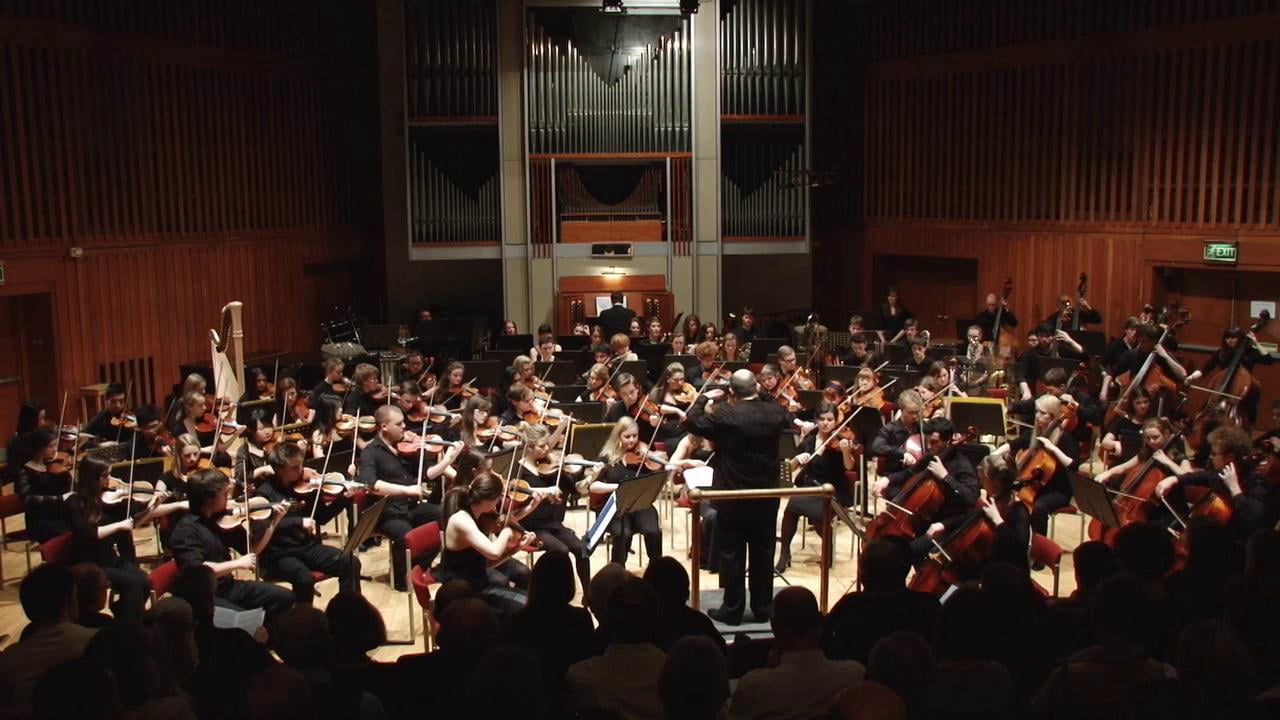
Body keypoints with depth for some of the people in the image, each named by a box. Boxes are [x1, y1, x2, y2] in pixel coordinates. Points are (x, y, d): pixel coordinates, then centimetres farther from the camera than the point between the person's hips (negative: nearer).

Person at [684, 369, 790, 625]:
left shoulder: (724, 414, -16)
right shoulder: (775, 412, -4)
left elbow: (691, 422, -6)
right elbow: (789, 422, 20)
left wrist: (704, 398, 7)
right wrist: (762, 399, 25)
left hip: (732, 497, -4)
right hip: (766, 496, 4)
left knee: (732, 555, 6)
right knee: (763, 554, 12)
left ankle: (732, 610, 12)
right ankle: (763, 608, 20)